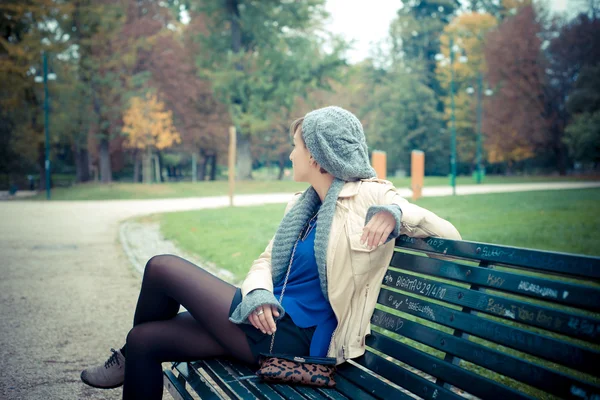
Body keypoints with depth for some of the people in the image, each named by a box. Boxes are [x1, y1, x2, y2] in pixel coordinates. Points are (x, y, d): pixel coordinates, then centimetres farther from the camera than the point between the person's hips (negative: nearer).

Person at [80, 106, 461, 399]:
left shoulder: (367, 196, -8)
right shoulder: (302, 204, 15)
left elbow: (449, 233, -9)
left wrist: (395, 212, -27)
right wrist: (257, 293, -7)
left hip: (294, 337, -8)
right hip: (270, 321, 8)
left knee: (162, 268, -6)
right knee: (145, 340, 2)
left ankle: (129, 361, 20)